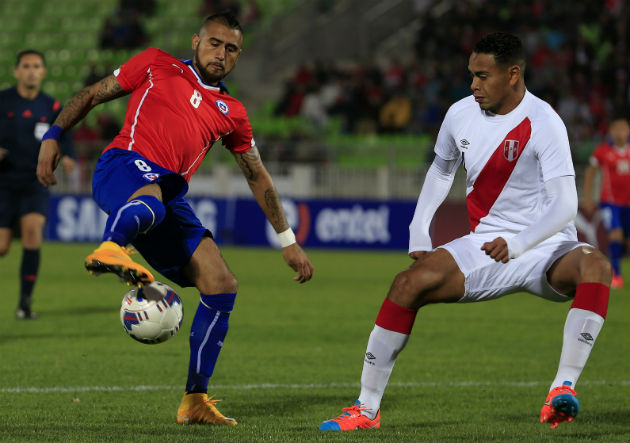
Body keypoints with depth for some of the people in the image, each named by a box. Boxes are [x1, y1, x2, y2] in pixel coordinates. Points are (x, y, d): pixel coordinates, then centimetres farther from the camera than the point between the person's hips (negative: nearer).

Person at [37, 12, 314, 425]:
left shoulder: (232, 113, 25)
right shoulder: (157, 66, 15)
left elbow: (259, 177, 31)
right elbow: (90, 96, 17)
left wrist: (288, 240, 29)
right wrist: (53, 136, 2)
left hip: (170, 194, 4)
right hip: (123, 168, -4)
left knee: (222, 285, -6)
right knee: (150, 201, -42)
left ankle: (195, 399, 1)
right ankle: (110, 248, -70)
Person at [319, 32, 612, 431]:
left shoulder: (543, 123, -17)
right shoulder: (461, 115, 1)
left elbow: (565, 204, -24)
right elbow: (441, 170, 22)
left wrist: (516, 244, -37)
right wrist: (419, 231, 10)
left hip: (546, 248, -4)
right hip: (485, 245, 5)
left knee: (595, 265, -36)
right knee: (409, 283, -15)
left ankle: (563, 389, -40)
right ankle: (367, 409, -7)